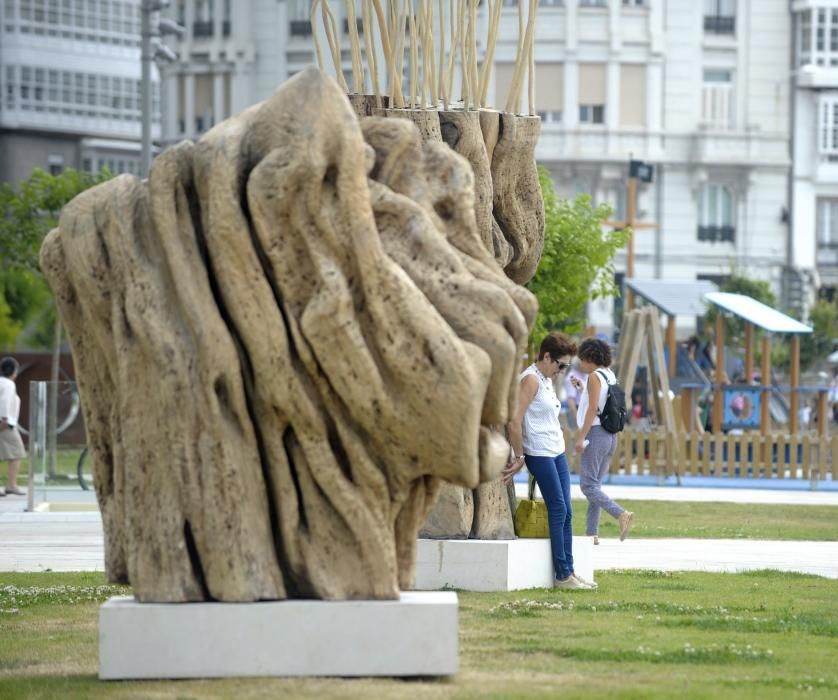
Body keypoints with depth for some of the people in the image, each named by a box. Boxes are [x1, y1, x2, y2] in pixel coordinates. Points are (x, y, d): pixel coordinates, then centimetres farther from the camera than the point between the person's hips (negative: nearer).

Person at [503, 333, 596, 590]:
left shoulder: (547, 380, 16)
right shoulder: (531, 379, -13)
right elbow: (515, 420, -18)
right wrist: (519, 457, -13)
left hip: (557, 453, 9)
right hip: (539, 454, -9)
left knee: (565, 512, 7)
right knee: (558, 509, -7)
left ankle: (568, 571, 10)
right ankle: (563, 575, -4)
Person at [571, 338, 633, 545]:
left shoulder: (594, 377, -10)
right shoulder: (611, 377, 13)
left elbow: (593, 409, -16)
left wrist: (581, 437, -16)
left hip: (596, 433, -9)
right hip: (611, 435, 9)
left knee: (588, 485, -9)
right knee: (595, 484, 12)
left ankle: (621, 514, -26)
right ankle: (592, 533, 10)